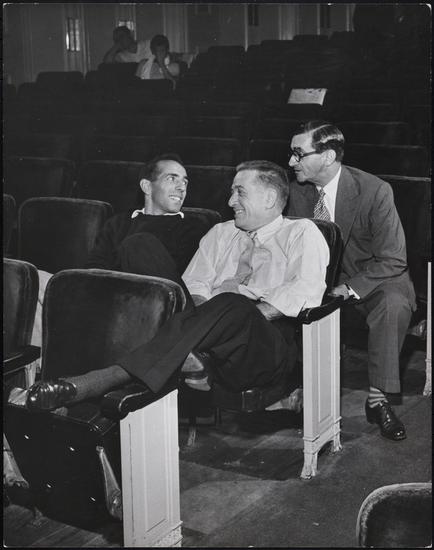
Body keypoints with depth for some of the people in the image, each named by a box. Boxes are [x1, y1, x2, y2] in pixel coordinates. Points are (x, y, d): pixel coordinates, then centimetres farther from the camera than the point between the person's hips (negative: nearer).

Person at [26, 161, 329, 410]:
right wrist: (204, 311, -8)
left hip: (270, 346, -4)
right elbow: (193, 284, 14)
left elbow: (304, 292, -5)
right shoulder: (221, 233, 27)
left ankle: (111, 377, -44)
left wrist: (245, 315, -14)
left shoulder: (302, 234, 12)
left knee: (231, 305, -37)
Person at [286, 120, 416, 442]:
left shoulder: (375, 191, -18)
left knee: (394, 304, -36)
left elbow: (392, 261, -18)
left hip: (371, 280, -4)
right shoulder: (297, 191, -3)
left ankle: (377, 399, -24)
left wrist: (349, 288, -29)